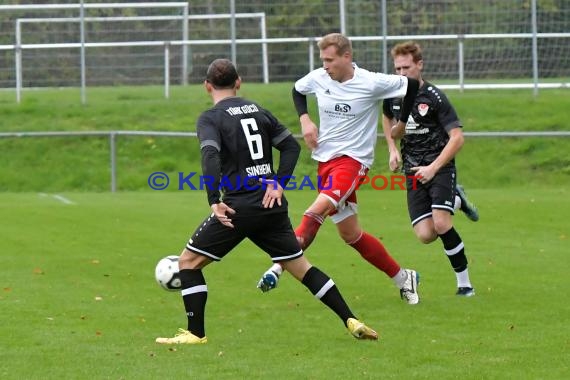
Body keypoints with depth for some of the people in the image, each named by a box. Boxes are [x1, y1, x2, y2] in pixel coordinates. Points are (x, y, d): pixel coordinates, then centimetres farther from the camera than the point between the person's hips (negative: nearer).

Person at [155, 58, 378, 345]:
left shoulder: (210, 118, -4)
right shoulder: (258, 111, 14)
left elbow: (211, 156, -21)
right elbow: (291, 146, 12)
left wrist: (214, 201, -24)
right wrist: (278, 183, 5)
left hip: (238, 207, -6)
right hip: (272, 206, 6)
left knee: (189, 261, 7)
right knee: (300, 266, 15)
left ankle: (195, 333, 1)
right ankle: (351, 321, 8)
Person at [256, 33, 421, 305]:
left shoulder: (371, 83, -12)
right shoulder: (318, 78, 0)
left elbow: (411, 85, 1)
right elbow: (297, 90, 23)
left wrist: (401, 124, 7)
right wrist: (305, 119, 6)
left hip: (353, 159, -6)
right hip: (325, 159, 6)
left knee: (319, 208, -31)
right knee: (350, 235, 9)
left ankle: (278, 266, -35)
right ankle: (402, 278, 23)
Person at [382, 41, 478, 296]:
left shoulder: (434, 97, -13)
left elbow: (457, 137, -16)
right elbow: (387, 117, 28)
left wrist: (434, 168, -23)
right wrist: (392, 149, 13)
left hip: (440, 167, -5)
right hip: (413, 171, 5)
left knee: (441, 224, -24)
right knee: (425, 235, -9)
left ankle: (464, 283, -7)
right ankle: (457, 201, 24)